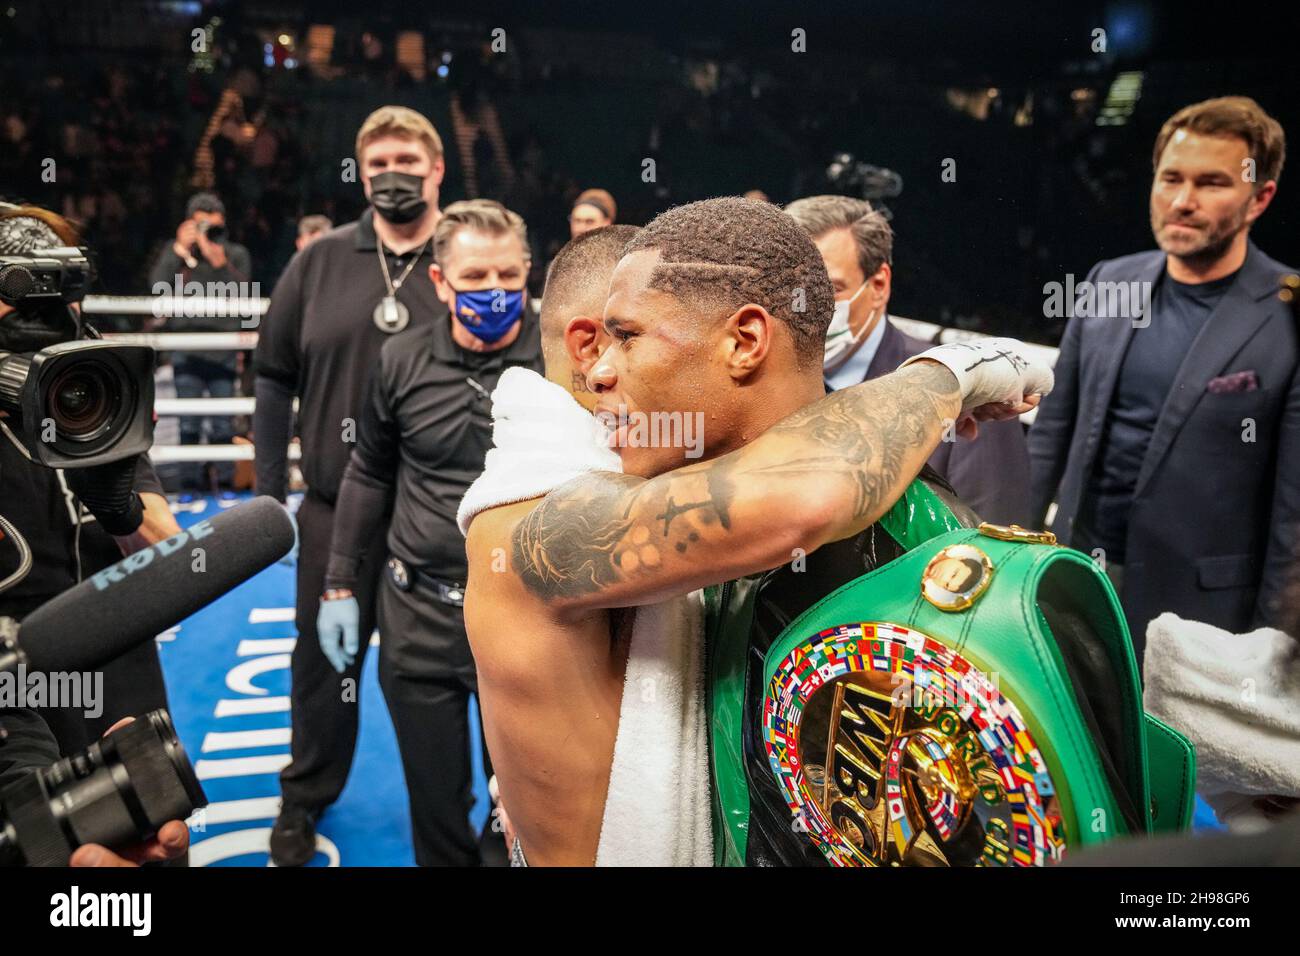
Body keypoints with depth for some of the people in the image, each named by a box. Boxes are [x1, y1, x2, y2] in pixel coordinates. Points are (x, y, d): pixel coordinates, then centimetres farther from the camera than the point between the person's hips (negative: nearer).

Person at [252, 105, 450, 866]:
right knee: (324, 656, 16)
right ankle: (306, 797, 39)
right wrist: (269, 488, 4)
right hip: (336, 504, 2)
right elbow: (277, 377, 6)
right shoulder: (321, 261, 2)